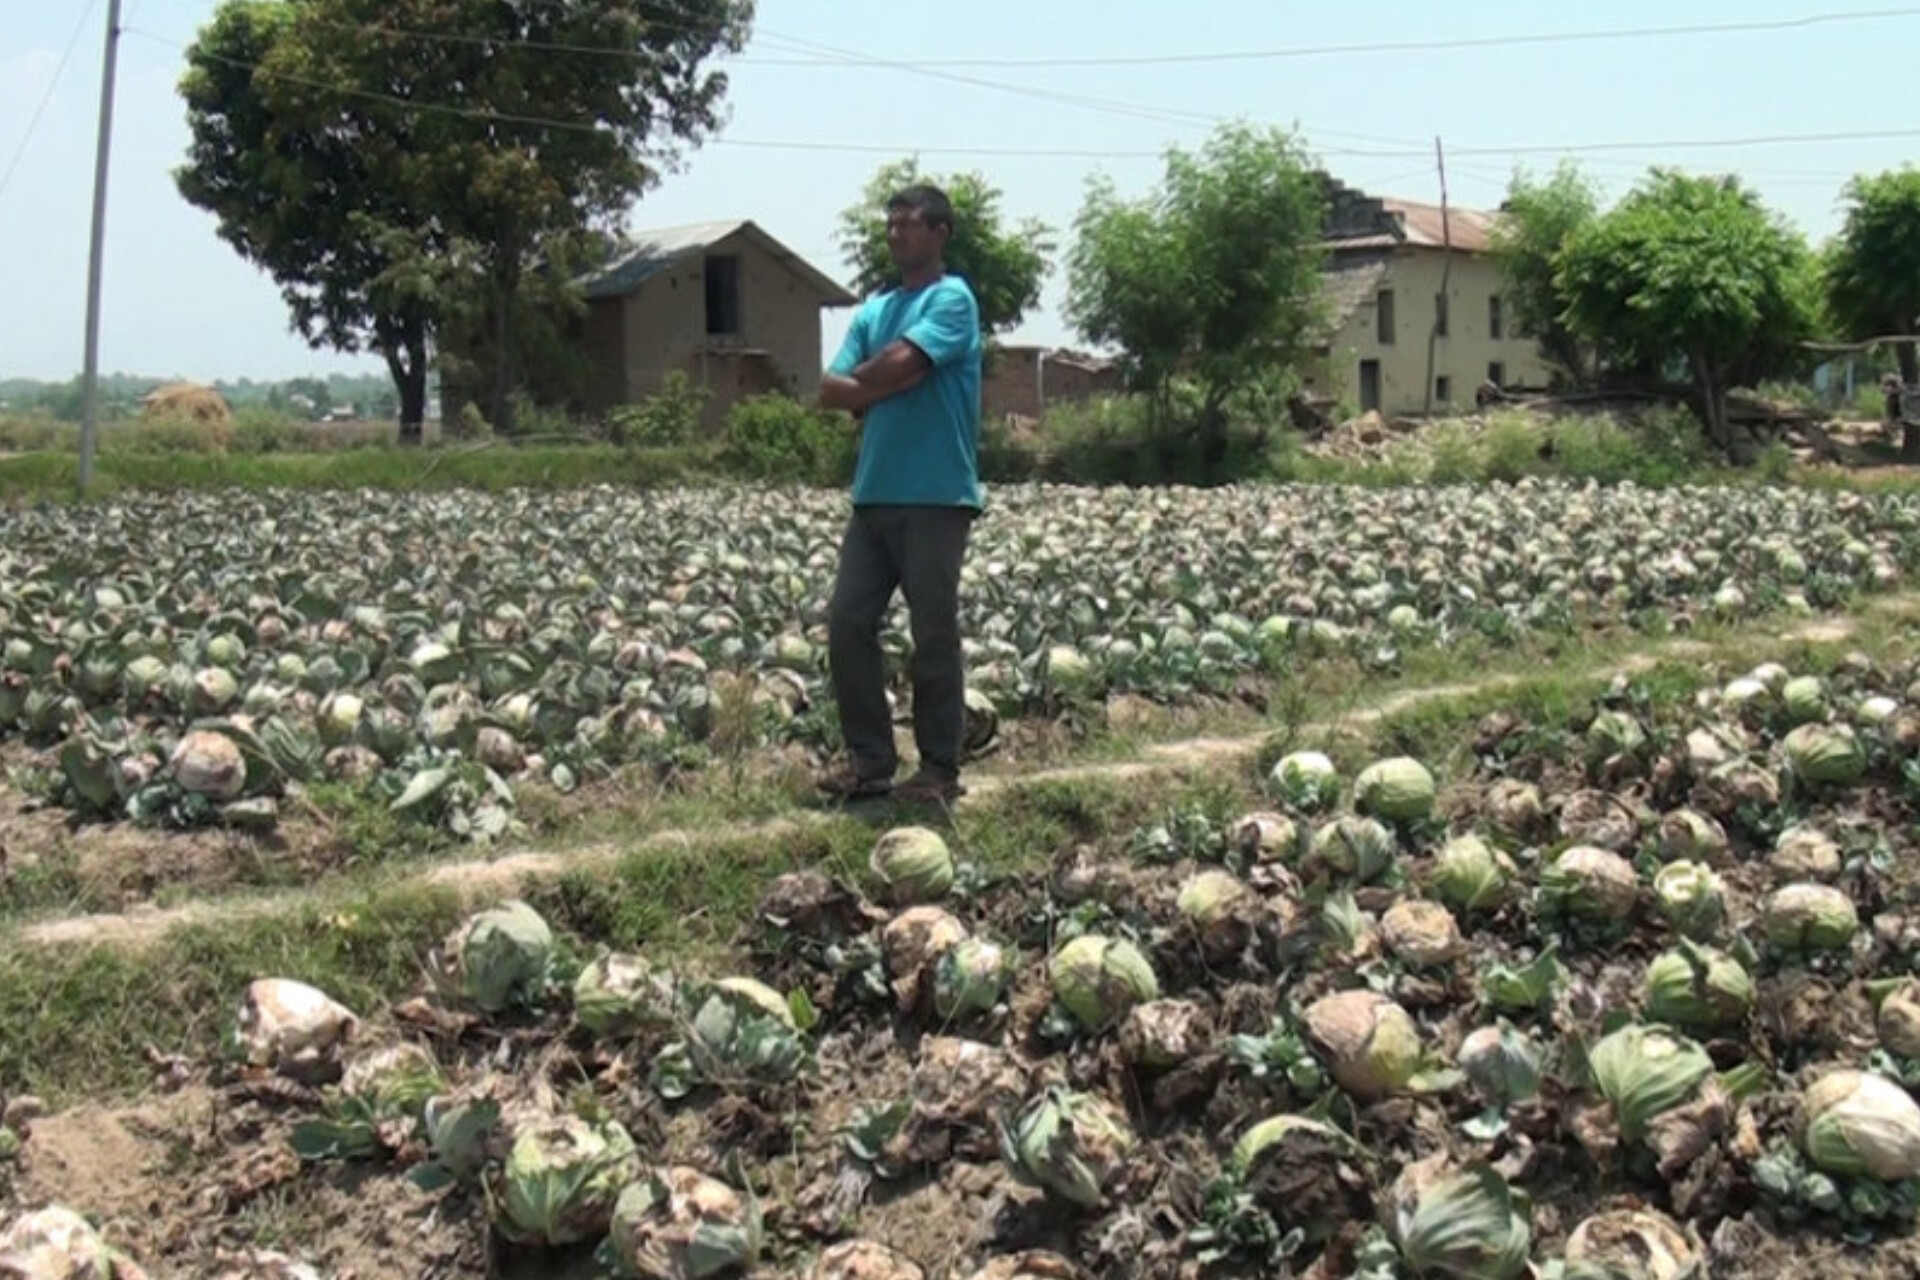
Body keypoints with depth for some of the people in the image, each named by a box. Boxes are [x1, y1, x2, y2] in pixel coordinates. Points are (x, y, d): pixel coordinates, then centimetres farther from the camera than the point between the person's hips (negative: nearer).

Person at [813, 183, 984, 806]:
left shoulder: (951, 298, -3)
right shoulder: (872, 311, 18)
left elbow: (899, 365, -17)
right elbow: (832, 390, 9)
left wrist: (862, 382, 2)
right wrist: (887, 386, -6)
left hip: (937, 497, -7)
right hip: (874, 494, 7)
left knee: (934, 636, -1)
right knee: (847, 623, 4)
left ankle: (940, 769, 9)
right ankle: (869, 756, 15)